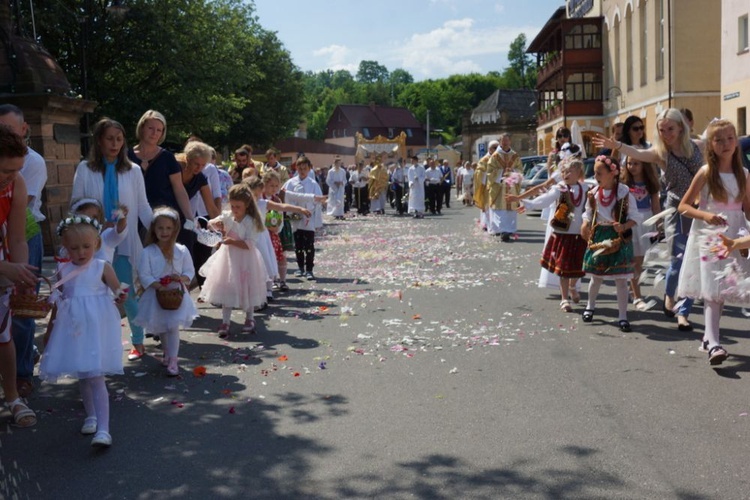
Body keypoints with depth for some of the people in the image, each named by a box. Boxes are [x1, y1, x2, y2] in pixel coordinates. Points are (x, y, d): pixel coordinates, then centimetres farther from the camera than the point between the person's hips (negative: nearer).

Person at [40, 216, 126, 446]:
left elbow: (118, 291, -7)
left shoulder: (102, 268, -5)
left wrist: (121, 296, -31)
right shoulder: (63, 271, 6)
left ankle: (103, 428, -13)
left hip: (96, 328, -5)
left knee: (95, 376, -11)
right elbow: (59, 302, 15)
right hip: (72, 328, 5)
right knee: (81, 376, 16)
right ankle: (91, 416, 36)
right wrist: (50, 329, 19)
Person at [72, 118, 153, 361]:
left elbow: (143, 206, 3)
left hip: (125, 242, 0)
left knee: (129, 294, 2)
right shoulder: (85, 169, 1)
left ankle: (138, 341, 15)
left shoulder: (133, 170, 3)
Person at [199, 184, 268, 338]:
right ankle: (225, 322, 10)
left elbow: (250, 244, -19)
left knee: (247, 290, 9)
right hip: (228, 258, 4)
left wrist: (232, 241, -29)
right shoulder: (227, 217, 0)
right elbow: (210, 223, 6)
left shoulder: (251, 221, -13)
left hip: (245, 261, -4)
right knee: (226, 290, 4)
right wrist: (215, 224, -17)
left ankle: (249, 319, 27)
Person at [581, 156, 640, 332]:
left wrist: (624, 227, -25)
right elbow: (588, 214, 10)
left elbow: (634, 217, -7)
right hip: (599, 237, 3)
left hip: (619, 238, -3)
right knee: (596, 276, 16)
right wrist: (585, 226, -9)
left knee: (621, 279, 1)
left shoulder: (624, 193, -11)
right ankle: (590, 306, 39)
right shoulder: (593, 194, 0)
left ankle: (622, 316, 8)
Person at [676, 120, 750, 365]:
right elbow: (683, 206, -2)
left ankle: (709, 335, 24)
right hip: (709, 236, -4)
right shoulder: (706, 172, -3)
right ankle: (713, 343, -20)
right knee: (712, 290, -13)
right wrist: (706, 215, -19)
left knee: (722, 290, 8)